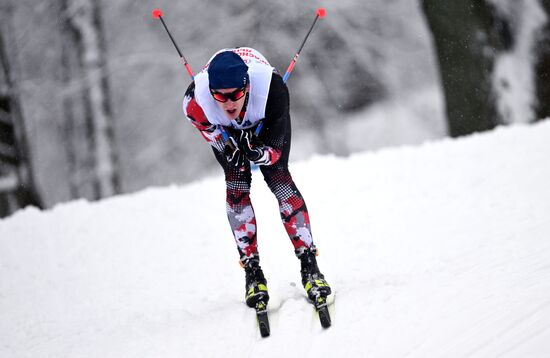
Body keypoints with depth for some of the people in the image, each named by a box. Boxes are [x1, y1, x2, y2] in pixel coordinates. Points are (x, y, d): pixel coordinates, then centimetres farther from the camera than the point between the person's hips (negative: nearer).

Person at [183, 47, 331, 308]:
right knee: (236, 185, -14)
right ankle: (252, 272, -8)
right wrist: (228, 146, -30)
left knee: (278, 176, -15)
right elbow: (209, 127, -14)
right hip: (225, 130, 1)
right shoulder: (195, 102, -40)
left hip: (267, 121, -1)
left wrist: (259, 154, -55)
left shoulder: (272, 89, -43)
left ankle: (309, 265, -13)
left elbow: (275, 149, -34)